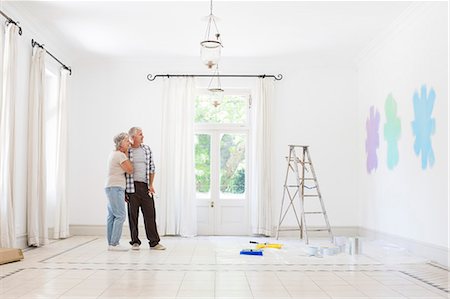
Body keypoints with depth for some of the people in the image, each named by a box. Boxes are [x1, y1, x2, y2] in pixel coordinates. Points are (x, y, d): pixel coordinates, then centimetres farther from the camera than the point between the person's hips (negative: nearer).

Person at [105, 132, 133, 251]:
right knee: (120, 215, -12)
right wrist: (127, 154, -4)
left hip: (112, 188, 10)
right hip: (115, 188, -10)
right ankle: (114, 244, -11)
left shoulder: (114, 154, 19)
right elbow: (130, 170, -12)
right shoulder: (120, 155, -13)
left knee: (112, 216, 8)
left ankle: (111, 243, 11)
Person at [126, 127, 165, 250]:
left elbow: (151, 168, 11)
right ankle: (135, 242, 15)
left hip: (145, 186, 3)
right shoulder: (126, 151, -2)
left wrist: (151, 185, 2)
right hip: (132, 187, -3)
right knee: (133, 215, 4)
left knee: (150, 214, 3)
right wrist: (123, 190, -4)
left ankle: (154, 242, 9)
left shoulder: (147, 149, 9)